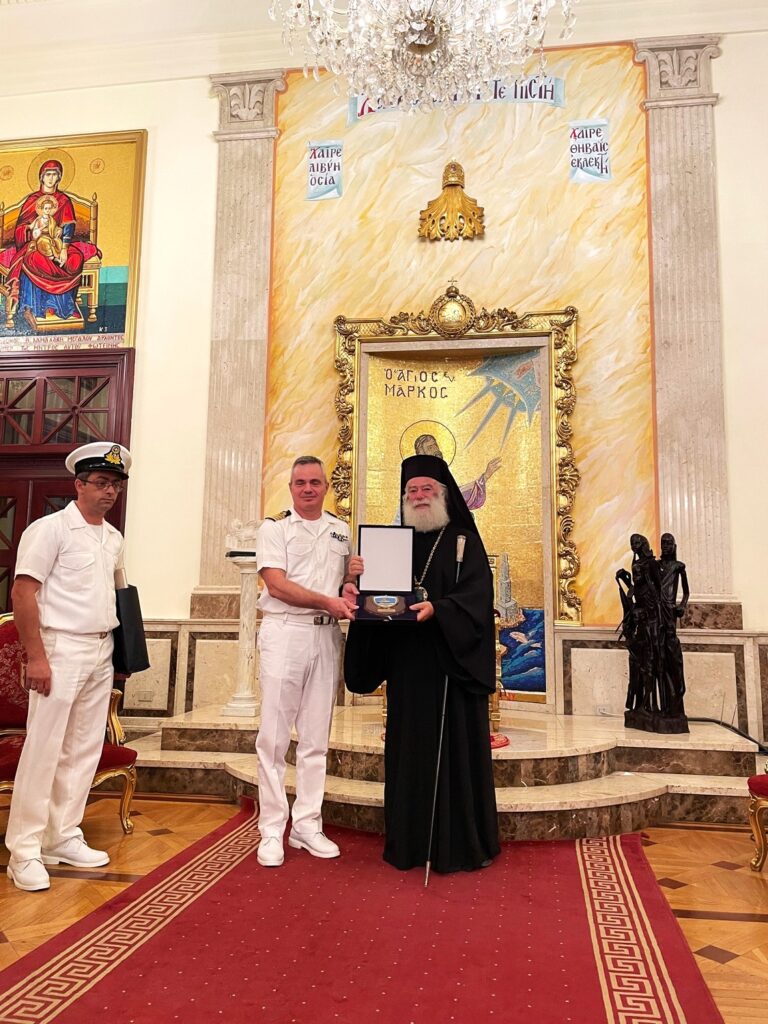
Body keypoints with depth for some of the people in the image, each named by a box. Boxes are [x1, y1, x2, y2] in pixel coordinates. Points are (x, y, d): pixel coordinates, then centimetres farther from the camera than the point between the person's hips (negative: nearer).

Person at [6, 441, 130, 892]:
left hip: (101, 653, 7)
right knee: (43, 751, -2)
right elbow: (23, 593, -13)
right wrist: (36, 656, -17)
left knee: (84, 750, 12)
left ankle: (63, 837, 24)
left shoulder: (114, 538, 12)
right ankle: (25, 851, 9)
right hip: (61, 650, -7)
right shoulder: (50, 529, -8)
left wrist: (119, 653, 13)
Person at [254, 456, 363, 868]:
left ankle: (306, 825, 19)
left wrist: (355, 574, -2)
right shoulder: (274, 528, 3)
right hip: (285, 632, -4)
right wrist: (328, 601, -18)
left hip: (327, 635, 4)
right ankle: (271, 830, 9)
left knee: (316, 736, 8)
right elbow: (277, 584, -9)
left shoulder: (340, 531, 16)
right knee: (274, 735, -1)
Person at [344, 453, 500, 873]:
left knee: (453, 749, 0)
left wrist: (436, 608, -27)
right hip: (407, 664, 4)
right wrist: (357, 591, -8)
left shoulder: (464, 542, 1)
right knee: (409, 749, 9)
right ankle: (411, 841, 20)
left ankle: (459, 843, 12)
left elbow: (476, 594, -11)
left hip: (450, 663, -4)